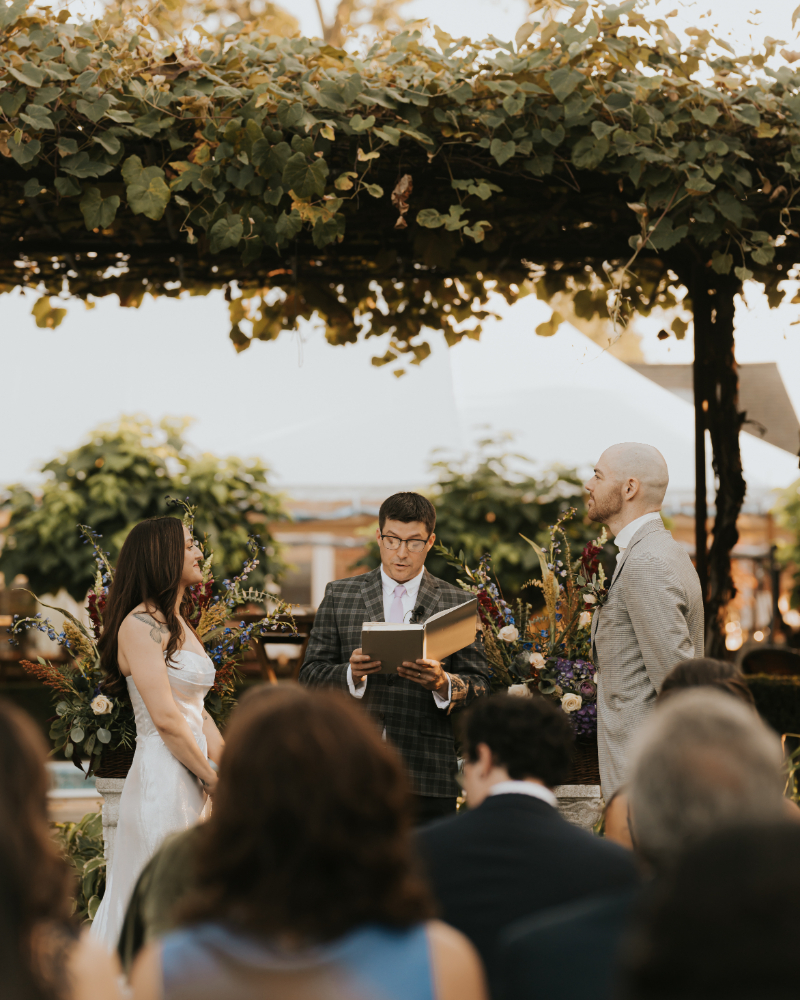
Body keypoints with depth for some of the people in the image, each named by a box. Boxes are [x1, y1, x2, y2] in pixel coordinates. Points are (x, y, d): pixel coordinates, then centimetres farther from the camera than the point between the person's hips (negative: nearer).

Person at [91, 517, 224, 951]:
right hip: (162, 780, -9)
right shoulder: (140, 624, -12)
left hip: (191, 781, 9)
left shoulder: (177, 626, 18)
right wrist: (214, 779, -9)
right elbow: (165, 718, -18)